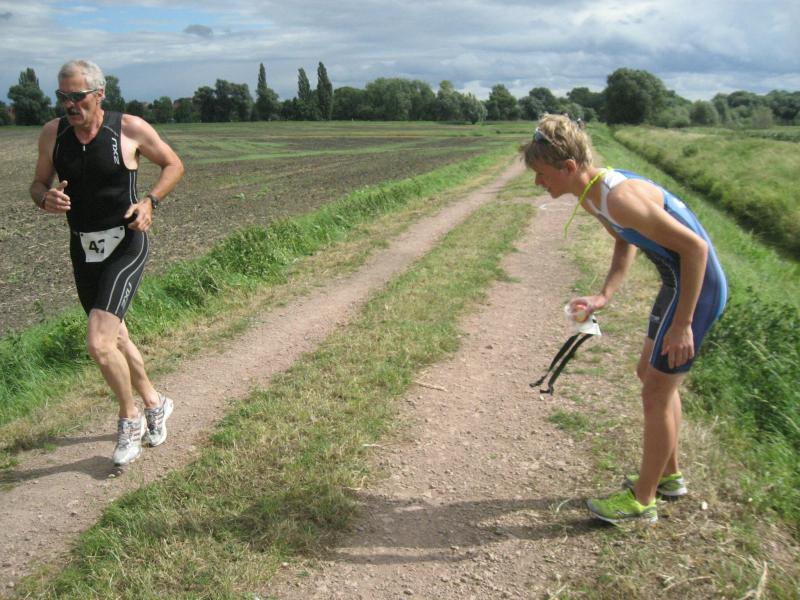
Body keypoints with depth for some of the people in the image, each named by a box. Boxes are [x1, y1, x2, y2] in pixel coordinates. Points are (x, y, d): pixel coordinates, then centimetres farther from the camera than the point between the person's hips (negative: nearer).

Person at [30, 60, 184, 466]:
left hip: (125, 246, -5)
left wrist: (150, 201, -14)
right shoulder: (52, 134, 0)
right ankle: (154, 404, 39)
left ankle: (130, 418, 8)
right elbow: (38, 184, 10)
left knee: (98, 343, -17)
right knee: (115, 340, 16)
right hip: (83, 250, 6)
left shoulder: (130, 129, -11)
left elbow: (174, 165, 2)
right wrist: (46, 199, -14)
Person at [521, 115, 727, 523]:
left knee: (656, 392, 0)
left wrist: (682, 324, -23)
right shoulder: (592, 195, 2)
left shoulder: (619, 198, -28)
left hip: (696, 288, -10)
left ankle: (642, 499, 18)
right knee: (651, 375, 21)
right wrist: (603, 296, 1)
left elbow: (695, 247, -26)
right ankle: (668, 475, 39)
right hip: (679, 282, 10)